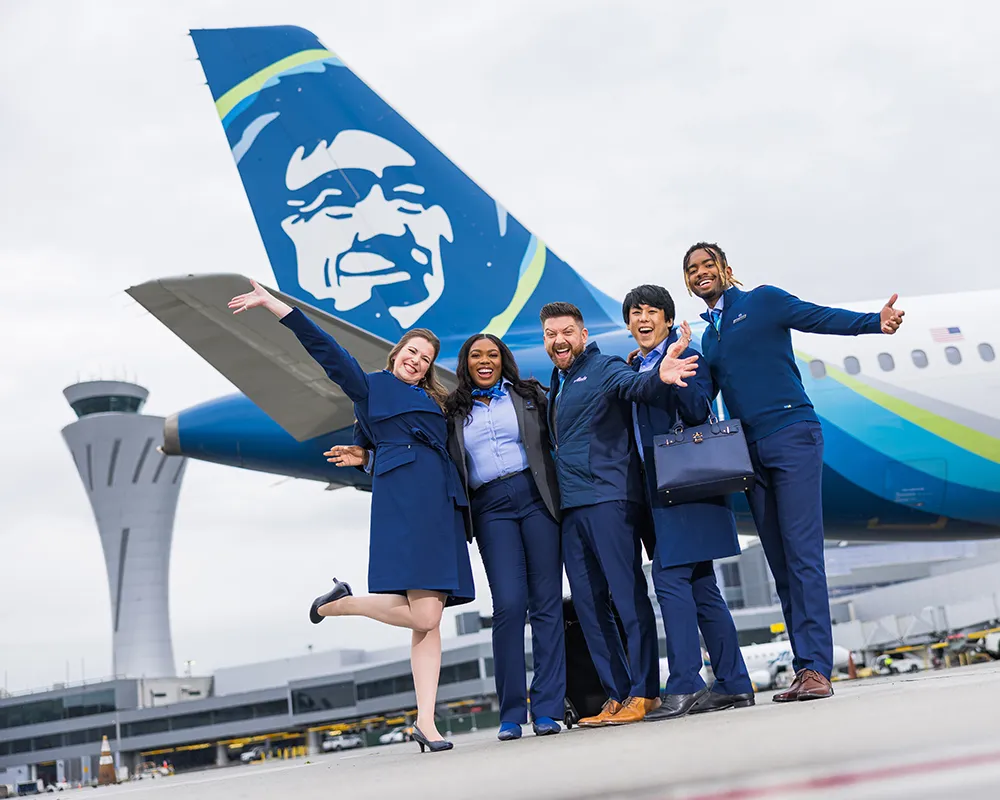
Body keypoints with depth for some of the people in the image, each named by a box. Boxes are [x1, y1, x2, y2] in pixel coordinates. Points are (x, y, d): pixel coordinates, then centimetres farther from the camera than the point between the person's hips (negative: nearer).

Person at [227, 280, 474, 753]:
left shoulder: (432, 402, 28)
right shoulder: (371, 387, 9)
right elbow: (323, 346, 3)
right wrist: (271, 304, -2)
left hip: (438, 507, 7)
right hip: (402, 503, -7)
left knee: (430, 622, 0)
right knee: (423, 617, -17)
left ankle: (425, 722, 1)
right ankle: (341, 603, 5)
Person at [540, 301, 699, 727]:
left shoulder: (605, 368, -1)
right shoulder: (556, 387, 22)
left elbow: (633, 385, -23)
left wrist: (658, 376, -45)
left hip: (607, 497, -8)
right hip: (570, 507, 8)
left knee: (628, 594, -6)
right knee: (588, 602, 7)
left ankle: (644, 692, -2)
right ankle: (617, 695, 13)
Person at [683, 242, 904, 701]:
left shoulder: (762, 301, 6)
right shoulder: (708, 337, 21)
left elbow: (822, 318, -6)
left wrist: (875, 322, -23)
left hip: (791, 436, -6)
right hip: (749, 452, 6)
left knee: (802, 554, -12)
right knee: (780, 565, 4)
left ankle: (815, 668, -13)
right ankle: (804, 668, 5)